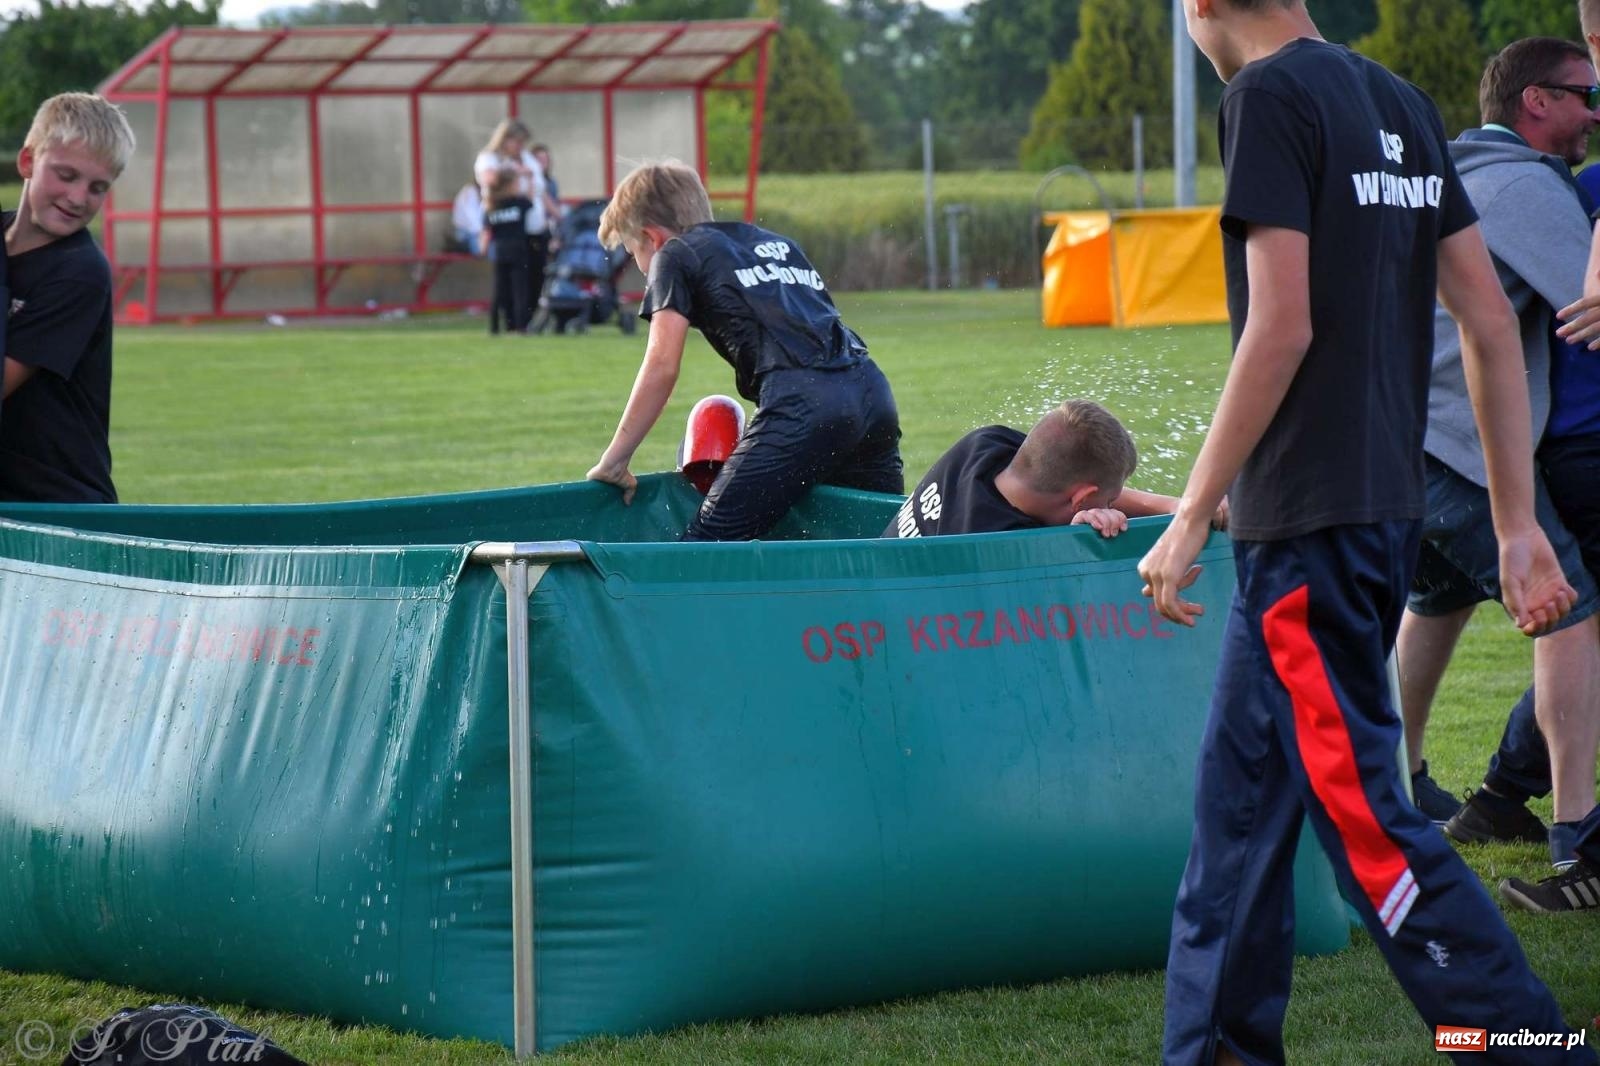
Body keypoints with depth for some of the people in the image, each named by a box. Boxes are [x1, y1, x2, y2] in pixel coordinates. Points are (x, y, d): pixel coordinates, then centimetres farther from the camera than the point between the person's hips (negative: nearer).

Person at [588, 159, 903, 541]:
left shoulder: (675, 255, 13)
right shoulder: (777, 242, 32)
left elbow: (662, 368, 5)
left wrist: (614, 460, 10)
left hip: (801, 399, -7)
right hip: (872, 391, 7)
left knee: (705, 546, -9)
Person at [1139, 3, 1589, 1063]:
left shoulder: (1270, 94, -11)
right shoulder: (1399, 102, 13)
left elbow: (1282, 327, -18)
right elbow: (1491, 320, 11)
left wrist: (1190, 518, -13)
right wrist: (1520, 526, 14)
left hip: (1308, 518, -9)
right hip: (1390, 503, 9)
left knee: (1362, 813, -7)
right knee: (1240, 795, 17)